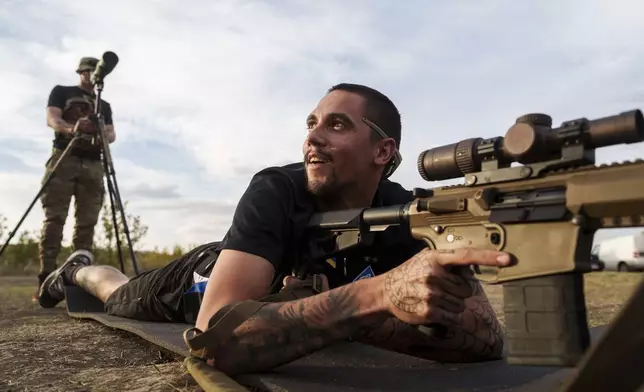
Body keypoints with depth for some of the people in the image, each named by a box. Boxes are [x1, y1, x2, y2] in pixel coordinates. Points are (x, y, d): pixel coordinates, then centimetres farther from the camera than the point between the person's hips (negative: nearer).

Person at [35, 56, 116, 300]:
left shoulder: (104, 105, 24)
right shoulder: (61, 92, 16)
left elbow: (111, 134, 11)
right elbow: (52, 119, 0)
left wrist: (104, 134, -15)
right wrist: (72, 128, -24)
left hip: (93, 164, 3)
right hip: (64, 158, -3)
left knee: (87, 222, -5)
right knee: (54, 218, -12)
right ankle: (45, 279, -17)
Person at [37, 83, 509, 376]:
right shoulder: (275, 192, -43)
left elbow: (487, 336, -43)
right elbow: (216, 338, -56)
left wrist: (350, 314, -55)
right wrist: (380, 292, -67)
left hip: (277, 287, 3)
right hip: (205, 277, -3)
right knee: (120, 296, 29)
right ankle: (81, 269, 64)